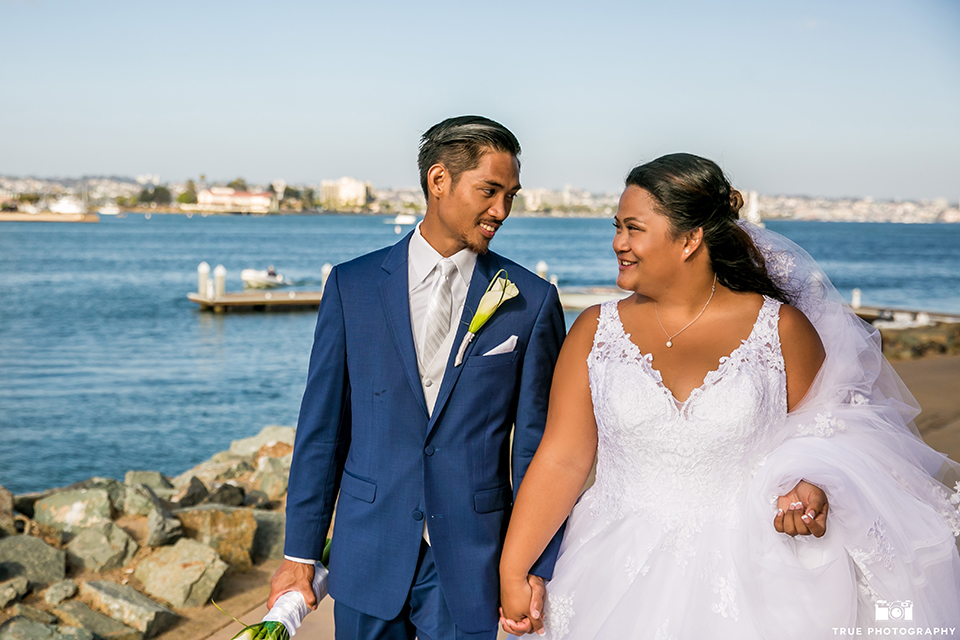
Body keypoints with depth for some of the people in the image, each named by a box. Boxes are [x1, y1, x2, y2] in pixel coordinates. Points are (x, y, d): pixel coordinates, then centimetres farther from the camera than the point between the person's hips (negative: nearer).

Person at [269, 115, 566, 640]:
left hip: (470, 564, -1)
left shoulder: (532, 301, -2)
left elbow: (538, 445, -2)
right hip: (368, 555, 1)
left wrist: (536, 567, -5)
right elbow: (322, 426, 2)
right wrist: (300, 552, 2)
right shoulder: (352, 286, 0)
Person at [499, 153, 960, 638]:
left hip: (753, 585, -1)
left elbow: (822, 439, 4)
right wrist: (511, 572, -9)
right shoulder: (595, 332, 0)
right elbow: (563, 458, -3)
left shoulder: (782, 328, -4)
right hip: (624, 580, 1)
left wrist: (809, 488, -19)